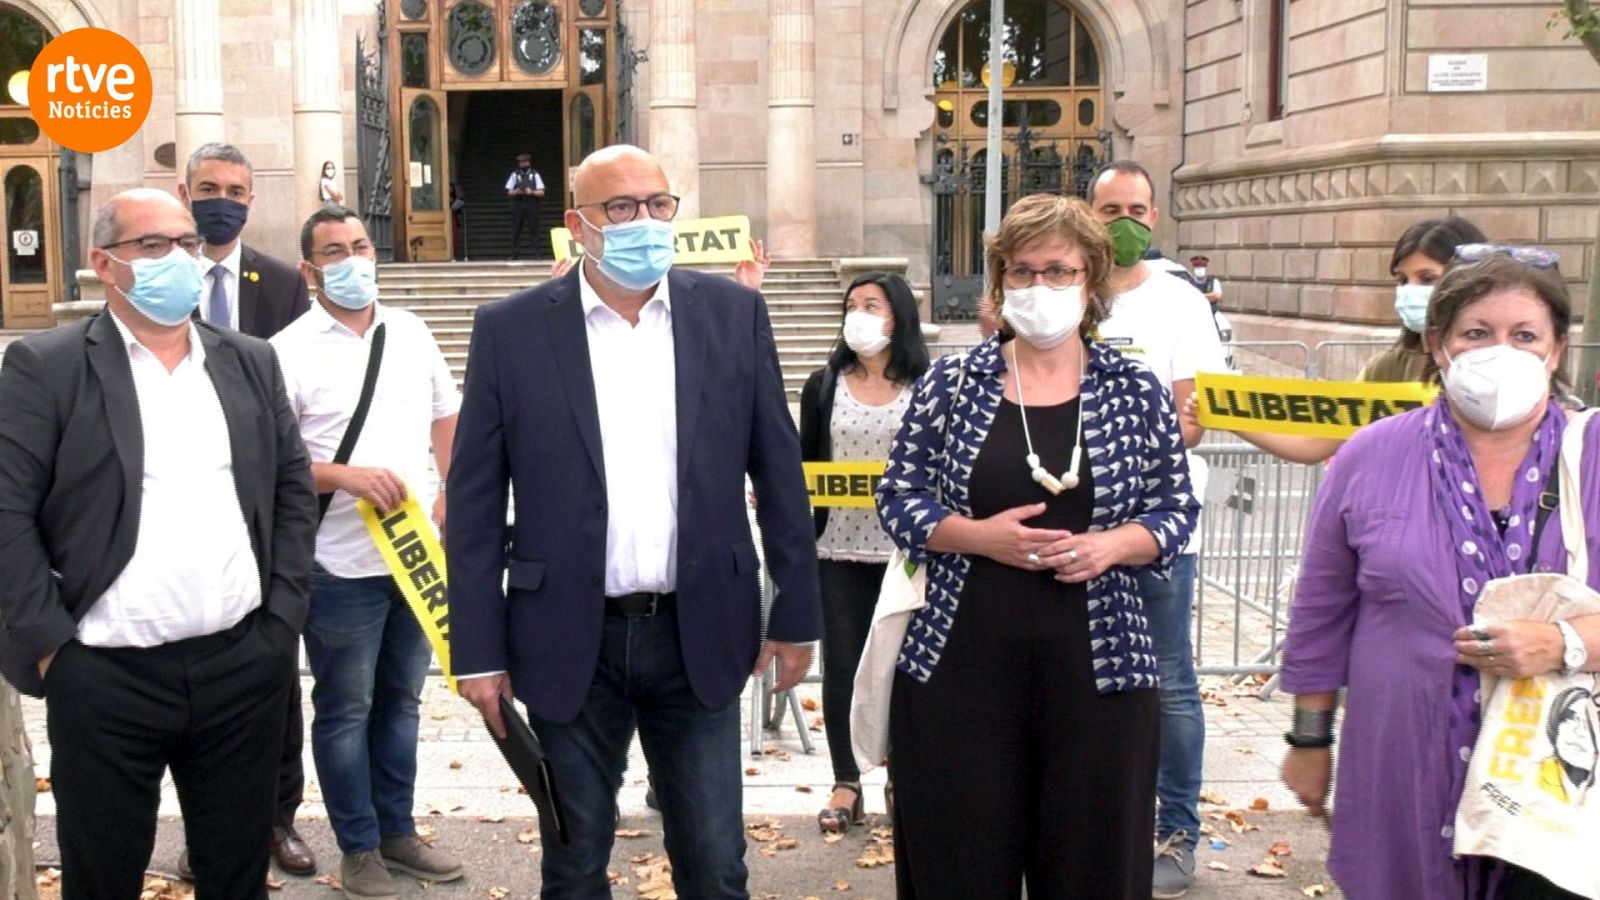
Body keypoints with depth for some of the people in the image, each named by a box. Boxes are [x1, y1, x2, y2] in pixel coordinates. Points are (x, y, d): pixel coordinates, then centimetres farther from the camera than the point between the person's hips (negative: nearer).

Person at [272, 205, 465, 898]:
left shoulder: (411, 333, 7)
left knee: (401, 699, 16)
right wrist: (346, 477, -24)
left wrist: (452, 495, 3)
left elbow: (446, 417, 16)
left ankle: (397, 832, 30)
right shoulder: (289, 352, -9)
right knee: (345, 710, 8)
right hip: (342, 564, -5)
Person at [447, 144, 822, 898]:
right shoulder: (511, 329, -4)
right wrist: (478, 650, -3)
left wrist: (797, 615, 4)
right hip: (571, 641, -1)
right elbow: (474, 503, -1)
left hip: (699, 634, 1)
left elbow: (778, 473, 4)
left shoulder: (733, 313, 0)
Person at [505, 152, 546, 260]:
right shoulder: (515, 174, 8)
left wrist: (532, 192, -13)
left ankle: (534, 253, 2)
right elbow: (509, 192, 7)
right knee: (516, 229, 0)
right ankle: (514, 254, 3)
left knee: (533, 229, -1)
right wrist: (517, 191, -12)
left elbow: (541, 192, 3)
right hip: (518, 204, 0)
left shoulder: (535, 174, 6)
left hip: (532, 204, 0)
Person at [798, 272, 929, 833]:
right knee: (840, 667, 5)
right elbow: (803, 464, 8)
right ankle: (846, 784, 17)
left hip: (904, 549, -1)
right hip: (838, 549, 2)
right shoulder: (823, 386, 8)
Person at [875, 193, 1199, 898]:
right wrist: (977, 534, -13)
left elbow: (1177, 510, 7)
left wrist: (1115, 544, -13)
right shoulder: (950, 383, 3)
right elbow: (897, 497, 4)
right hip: (959, 665, 0)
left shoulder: (1135, 391, 4)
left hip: (1098, 667, 1)